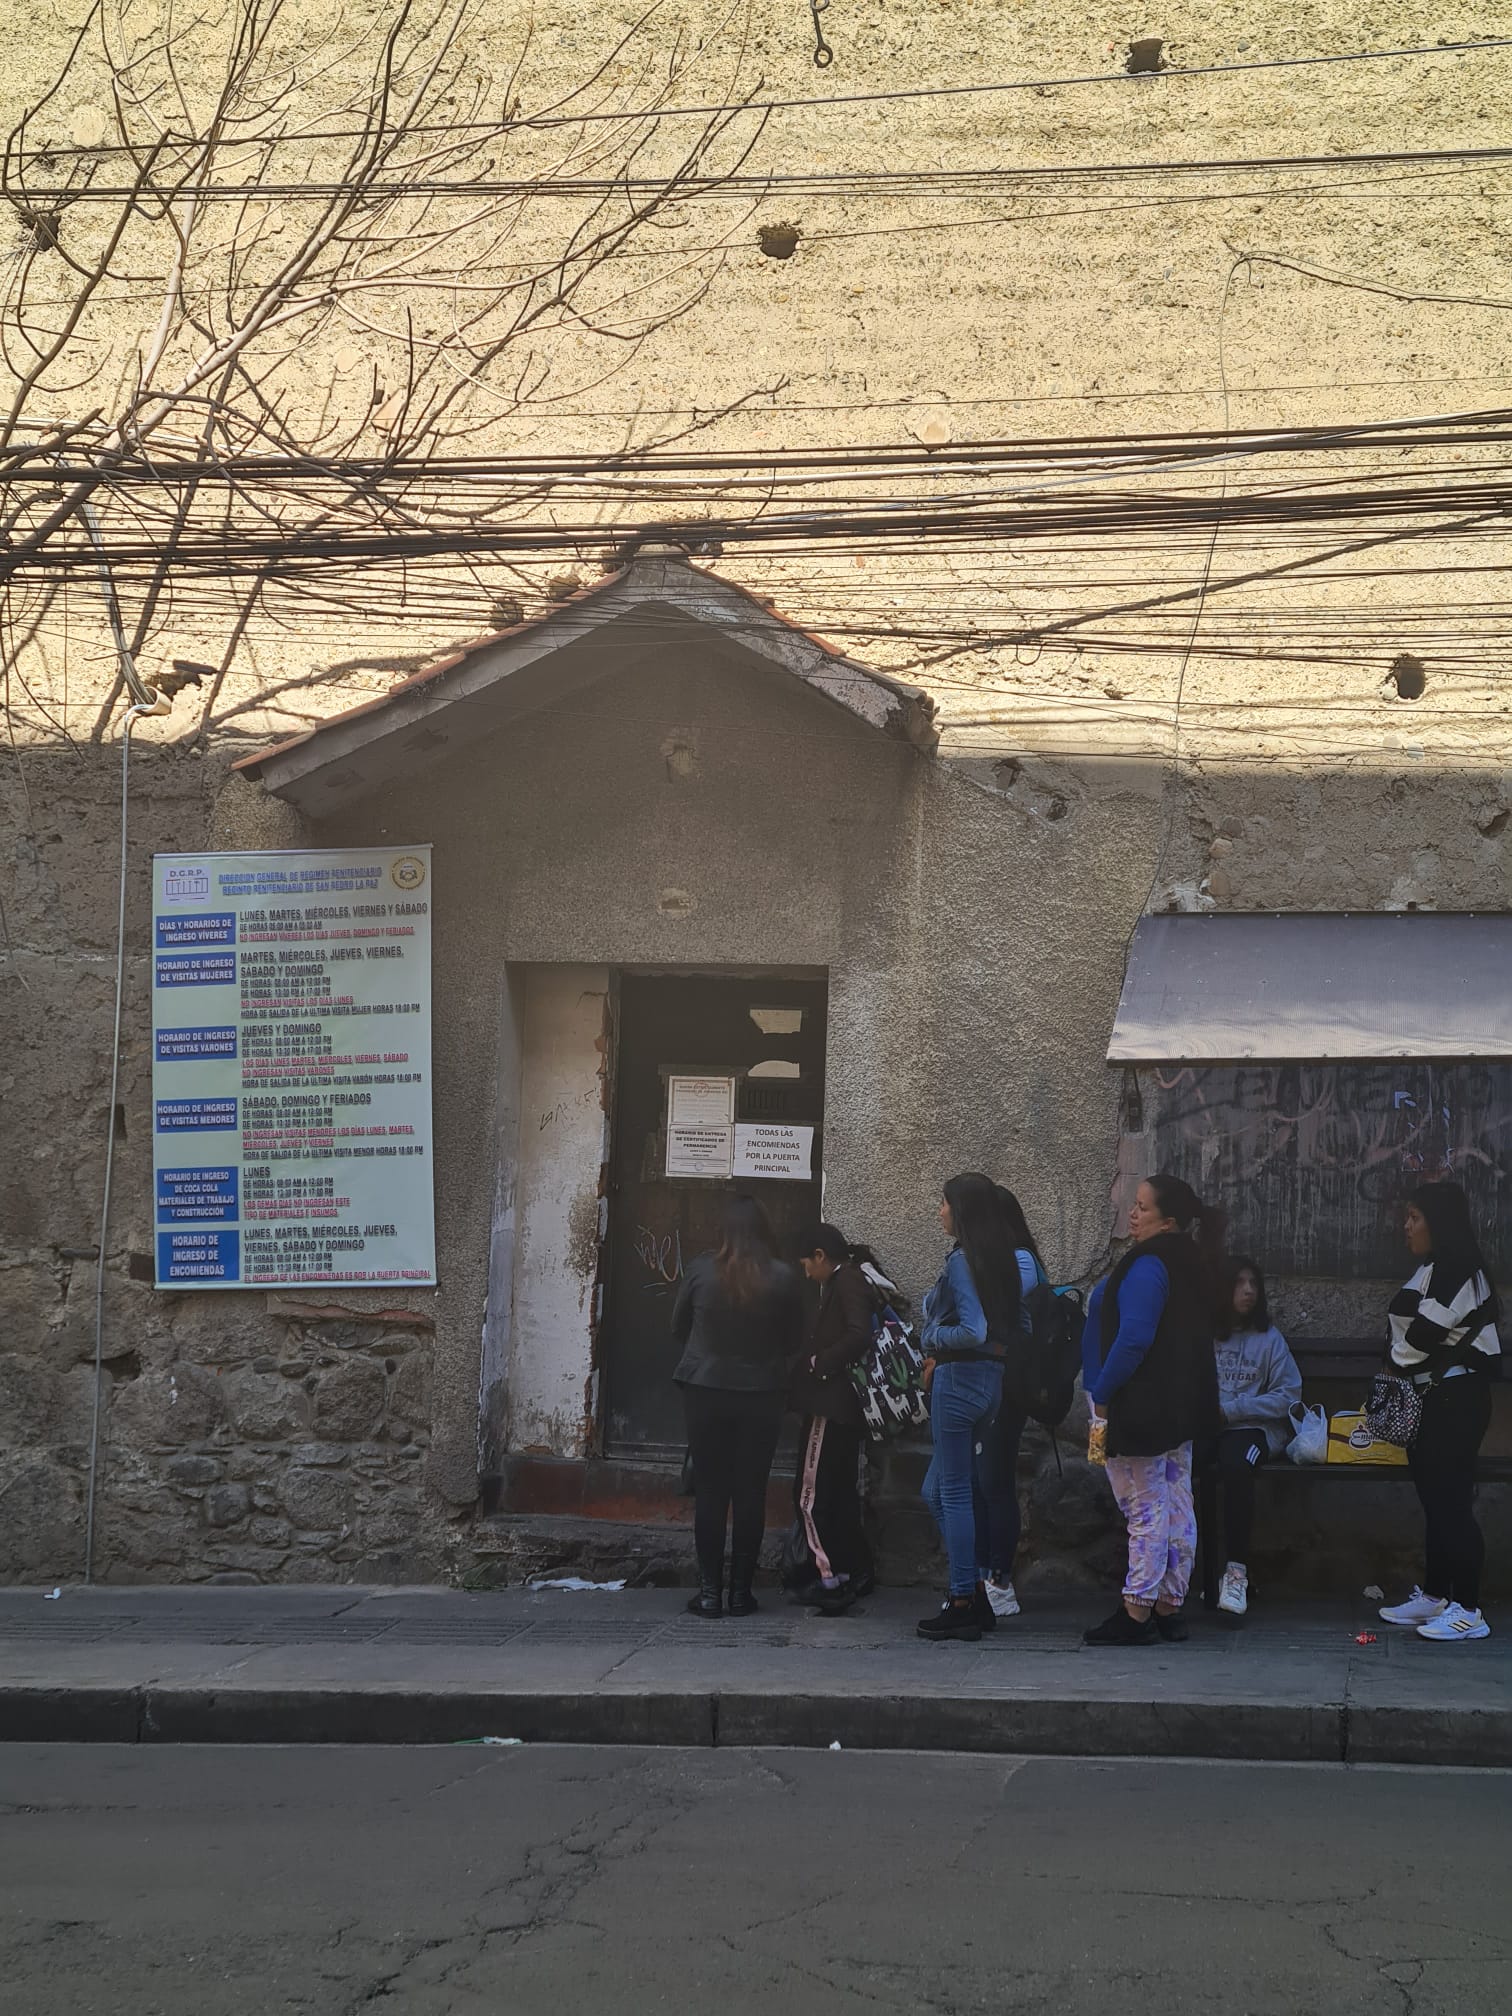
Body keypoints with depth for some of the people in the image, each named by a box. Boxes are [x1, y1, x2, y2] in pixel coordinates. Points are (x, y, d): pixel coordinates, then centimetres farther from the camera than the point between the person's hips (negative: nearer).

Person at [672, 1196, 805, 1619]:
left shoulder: (702, 1270, -8)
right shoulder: (783, 1279, -8)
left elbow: (678, 1326, 5)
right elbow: (794, 1341, 4)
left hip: (706, 1391, 0)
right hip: (763, 1394, 0)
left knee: (709, 1490, 5)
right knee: (750, 1492, 6)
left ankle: (709, 1590, 5)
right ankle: (740, 1590, 8)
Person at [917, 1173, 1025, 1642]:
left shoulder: (961, 1261, -15)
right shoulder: (1001, 1260, 12)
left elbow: (973, 1331, -23)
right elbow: (1018, 1326, 17)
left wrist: (933, 1337, -8)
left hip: (959, 1378, -9)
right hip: (991, 1378, 9)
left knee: (954, 1492, -2)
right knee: (937, 1491, 17)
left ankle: (963, 1606, 2)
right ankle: (975, 1591, 17)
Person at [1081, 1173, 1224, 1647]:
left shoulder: (1146, 1266, -18)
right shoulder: (1190, 1266, 12)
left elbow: (1134, 1338, -26)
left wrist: (1102, 1395, -17)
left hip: (1141, 1407, -10)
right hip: (1179, 1409, 10)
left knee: (1145, 1510, -6)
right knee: (1176, 1508, 11)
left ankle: (1138, 1613, -3)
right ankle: (1169, 1609, 17)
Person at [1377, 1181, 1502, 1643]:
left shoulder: (1456, 1272, -15)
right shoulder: (1432, 1271, 17)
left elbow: (1427, 1331, -19)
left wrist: (1395, 1367, -3)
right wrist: (1397, 1373, 2)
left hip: (1455, 1400, -11)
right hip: (1432, 1398, 11)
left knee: (1452, 1501, -11)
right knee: (1435, 1501, 14)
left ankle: (1467, 1611, -10)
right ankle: (1433, 1597, 22)